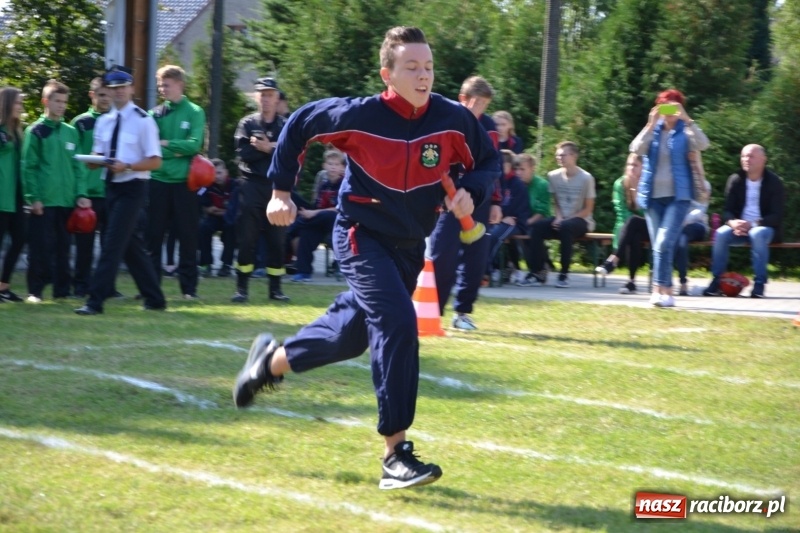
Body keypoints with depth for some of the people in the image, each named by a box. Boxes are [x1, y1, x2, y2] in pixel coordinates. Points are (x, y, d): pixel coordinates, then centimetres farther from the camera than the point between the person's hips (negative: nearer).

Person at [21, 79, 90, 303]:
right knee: (41, 247, -3)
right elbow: (28, 167, -6)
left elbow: (78, 166, 12)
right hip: (44, 201, -4)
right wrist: (33, 198, -12)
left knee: (63, 247, 9)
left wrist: (81, 194, 2)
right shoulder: (35, 131, -2)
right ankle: (35, 290, 3)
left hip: (67, 200, 4)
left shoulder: (71, 132, 12)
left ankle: (62, 289, 15)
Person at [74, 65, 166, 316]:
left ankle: (95, 301, -12)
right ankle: (154, 299, 23)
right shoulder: (103, 121, 10)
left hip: (133, 188, -7)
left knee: (112, 243, -12)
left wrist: (126, 166, -24)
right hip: (111, 187, 7)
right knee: (132, 246, 12)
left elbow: (155, 161, -12)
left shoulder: (143, 121, -9)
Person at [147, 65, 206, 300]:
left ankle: (189, 286, 9)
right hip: (158, 180, 2)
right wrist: (176, 151, -14)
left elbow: (194, 144, -11)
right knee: (153, 235, 4)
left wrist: (165, 144, -13)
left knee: (188, 236, 3)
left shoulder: (194, 112, 1)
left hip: (184, 181, -2)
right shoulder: (155, 113, 6)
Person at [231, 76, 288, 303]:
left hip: (277, 186, 1)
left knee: (277, 240, 3)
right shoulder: (247, 124, 6)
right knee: (246, 238, -2)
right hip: (252, 185, -1)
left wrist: (266, 148, -14)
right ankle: (242, 287, 2)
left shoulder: (286, 126, 8)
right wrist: (273, 149, -13)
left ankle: (275, 288, 10)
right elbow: (244, 153, -9)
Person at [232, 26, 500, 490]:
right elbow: (299, 125, -3)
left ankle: (274, 359, 46)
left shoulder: (453, 120, -12)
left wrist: (470, 192, -17)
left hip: (410, 245, 5)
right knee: (398, 324, -23)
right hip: (362, 235, -5)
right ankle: (396, 454, -19)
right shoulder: (360, 116, -19)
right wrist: (281, 190, 0)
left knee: (352, 334, 16)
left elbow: (489, 160, 4)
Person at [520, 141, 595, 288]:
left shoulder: (586, 178, -10)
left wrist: (566, 220, -16)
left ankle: (564, 274, -29)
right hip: (560, 219, 4)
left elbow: (588, 208, -6)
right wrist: (558, 217, -10)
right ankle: (538, 271, -17)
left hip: (581, 220, -4)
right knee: (536, 227, -23)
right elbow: (556, 202, 11)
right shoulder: (553, 176, 2)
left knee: (565, 227, -37)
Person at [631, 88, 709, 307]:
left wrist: (687, 120, -23)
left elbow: (703, 144, -17)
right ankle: (666, 291, 13)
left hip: (677, 196, -4)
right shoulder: (652, 131, 9)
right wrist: (651, 124, -16)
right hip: (653, 195, 4)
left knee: (664, 243, -18)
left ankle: (659, 288, -17)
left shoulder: (685, 132, 2)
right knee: (658, 245, 6)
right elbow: (636, 149, -8)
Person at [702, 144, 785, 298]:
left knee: (757, 234, -38)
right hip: (739, 226, 3)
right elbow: (727, 211, 2)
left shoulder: (774, 182, -7)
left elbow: (777, 216, -12)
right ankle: (716, 282, -23)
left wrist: (753, 224, -26)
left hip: (765, 228, -3)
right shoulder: (735, 180, 2)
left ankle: (759, 284, -33)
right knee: (721, 233, -28)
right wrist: (733, 223, -23)